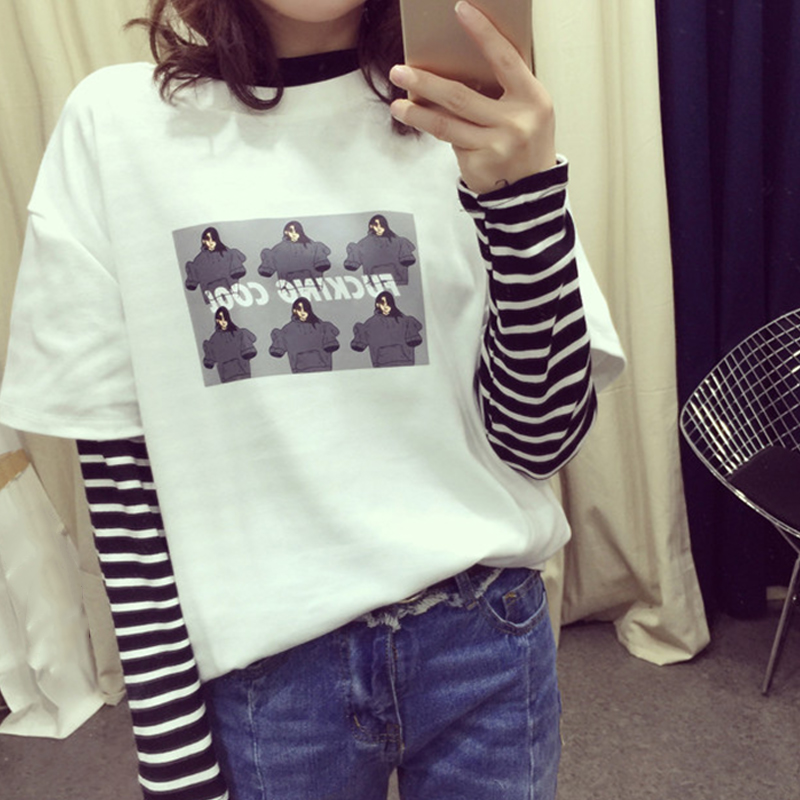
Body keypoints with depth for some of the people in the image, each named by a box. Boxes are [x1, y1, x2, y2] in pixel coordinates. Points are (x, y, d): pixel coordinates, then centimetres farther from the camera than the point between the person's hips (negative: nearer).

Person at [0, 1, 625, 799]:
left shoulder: (473, 119, -5)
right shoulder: (112, 122, -6)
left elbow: (541, 438, -9)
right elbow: (119, 462, -5)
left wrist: (523, 185, -24)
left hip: (485, 640, 1)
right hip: (267, 666, 0)